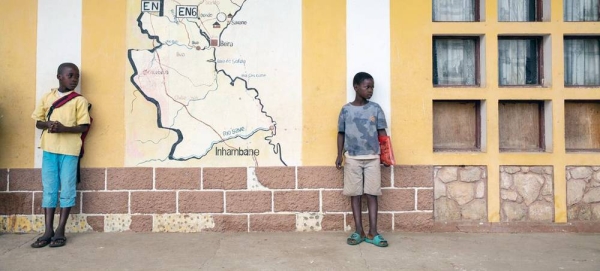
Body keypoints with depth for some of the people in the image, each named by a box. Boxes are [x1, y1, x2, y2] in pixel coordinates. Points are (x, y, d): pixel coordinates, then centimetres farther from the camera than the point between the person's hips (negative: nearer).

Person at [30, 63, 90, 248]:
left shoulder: (79, 100, 0)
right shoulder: (47, 97, 10)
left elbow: (84, 126, -5)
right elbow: (38, 121, 12)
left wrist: (64, 128, -20)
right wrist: (48, 124, -10)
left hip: (69, 150, -3)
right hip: (49, 148, 3)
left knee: (67, 190, 0)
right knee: (49, 189, 6)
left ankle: (60, 231, 8)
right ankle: (48, 231, 12)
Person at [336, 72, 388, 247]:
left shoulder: (375, 108, 2)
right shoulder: (346, 109, 2)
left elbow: (382, 132, 2)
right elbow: (341, 133, 7)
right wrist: (339, 154, 1)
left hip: (372, 157, 0)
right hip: (352, 158, 0)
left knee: (372, 194, 2)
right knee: (355, 194, 5)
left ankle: (373, 233, 7)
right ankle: (359, 231, 13)